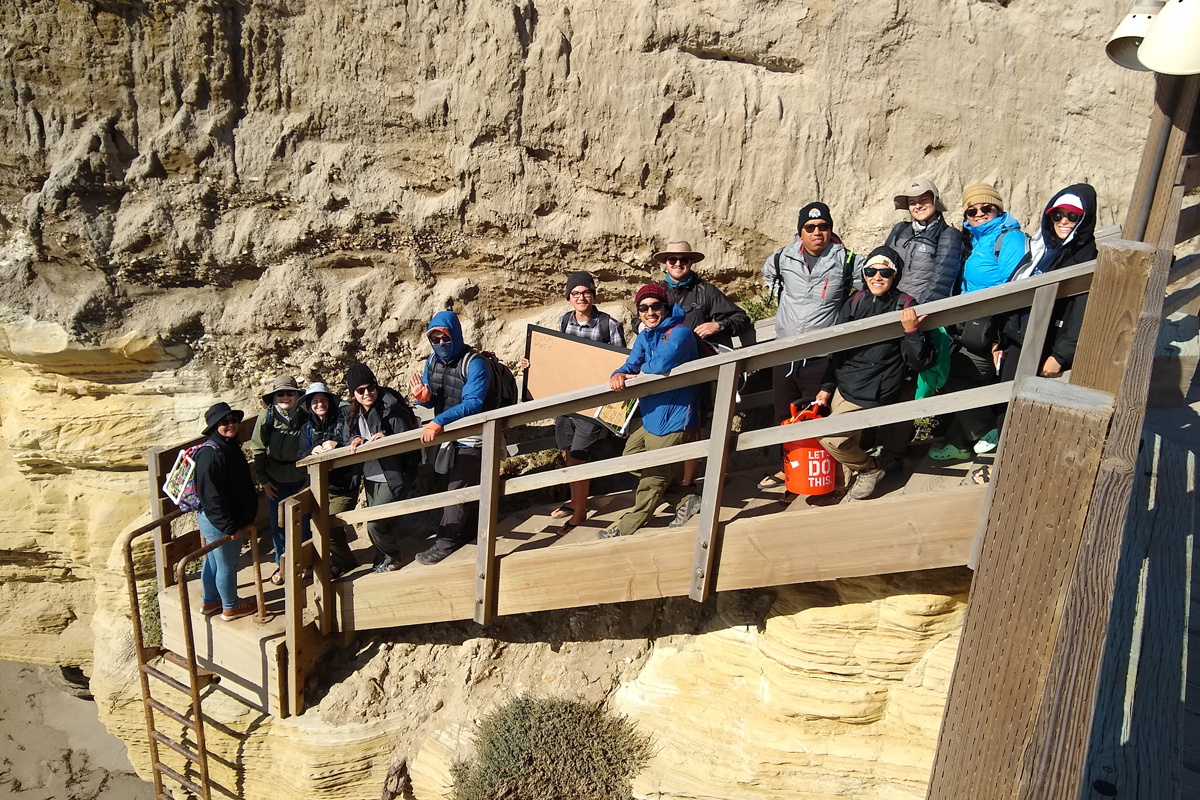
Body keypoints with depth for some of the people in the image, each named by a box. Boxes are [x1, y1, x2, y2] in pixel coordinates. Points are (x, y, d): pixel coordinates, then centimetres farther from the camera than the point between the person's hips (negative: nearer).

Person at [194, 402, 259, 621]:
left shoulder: (232, 447, 6)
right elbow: (211, 496, -26)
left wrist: (247, 519, 12)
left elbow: (244, 487, 12)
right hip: (218, 522, -9)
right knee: (227, 564, 8)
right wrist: (230, 526, -22)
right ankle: (230, 607, 26)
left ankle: (209, 601, 41)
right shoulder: (210, 454, -24)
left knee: (213, 560, 24)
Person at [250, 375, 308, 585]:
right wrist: (264, 480, -3)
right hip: (275, 480, 1)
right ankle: (281, 564, 27)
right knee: (278, 524, 11)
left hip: (301, 479, -1)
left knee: (302, 523, 8)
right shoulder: (266, 416, -7)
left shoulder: (304, 415, -8)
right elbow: (258, 450, -1)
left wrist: (310, 478, -3)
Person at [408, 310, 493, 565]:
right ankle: (468, 532, 34)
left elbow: (472, 404, -31)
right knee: (467, 488, 19)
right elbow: (431, 401, 6)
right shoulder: (433, 361, 2)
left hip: (470, 440, -7)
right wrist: (423, 397, -19)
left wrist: (439, 422, -40)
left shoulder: (475, 364, -21)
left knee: (456, 490, -3)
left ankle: (446, 542, 7)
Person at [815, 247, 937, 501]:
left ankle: (868, 470, 10)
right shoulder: (856, 302, 4)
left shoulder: (905, 306, -10)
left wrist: (911, 330, -28)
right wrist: (827, 386, 17)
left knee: (830, 438, -13)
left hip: (871, 394, -6)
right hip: (843, 386, 6)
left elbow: (921, 362, -12)